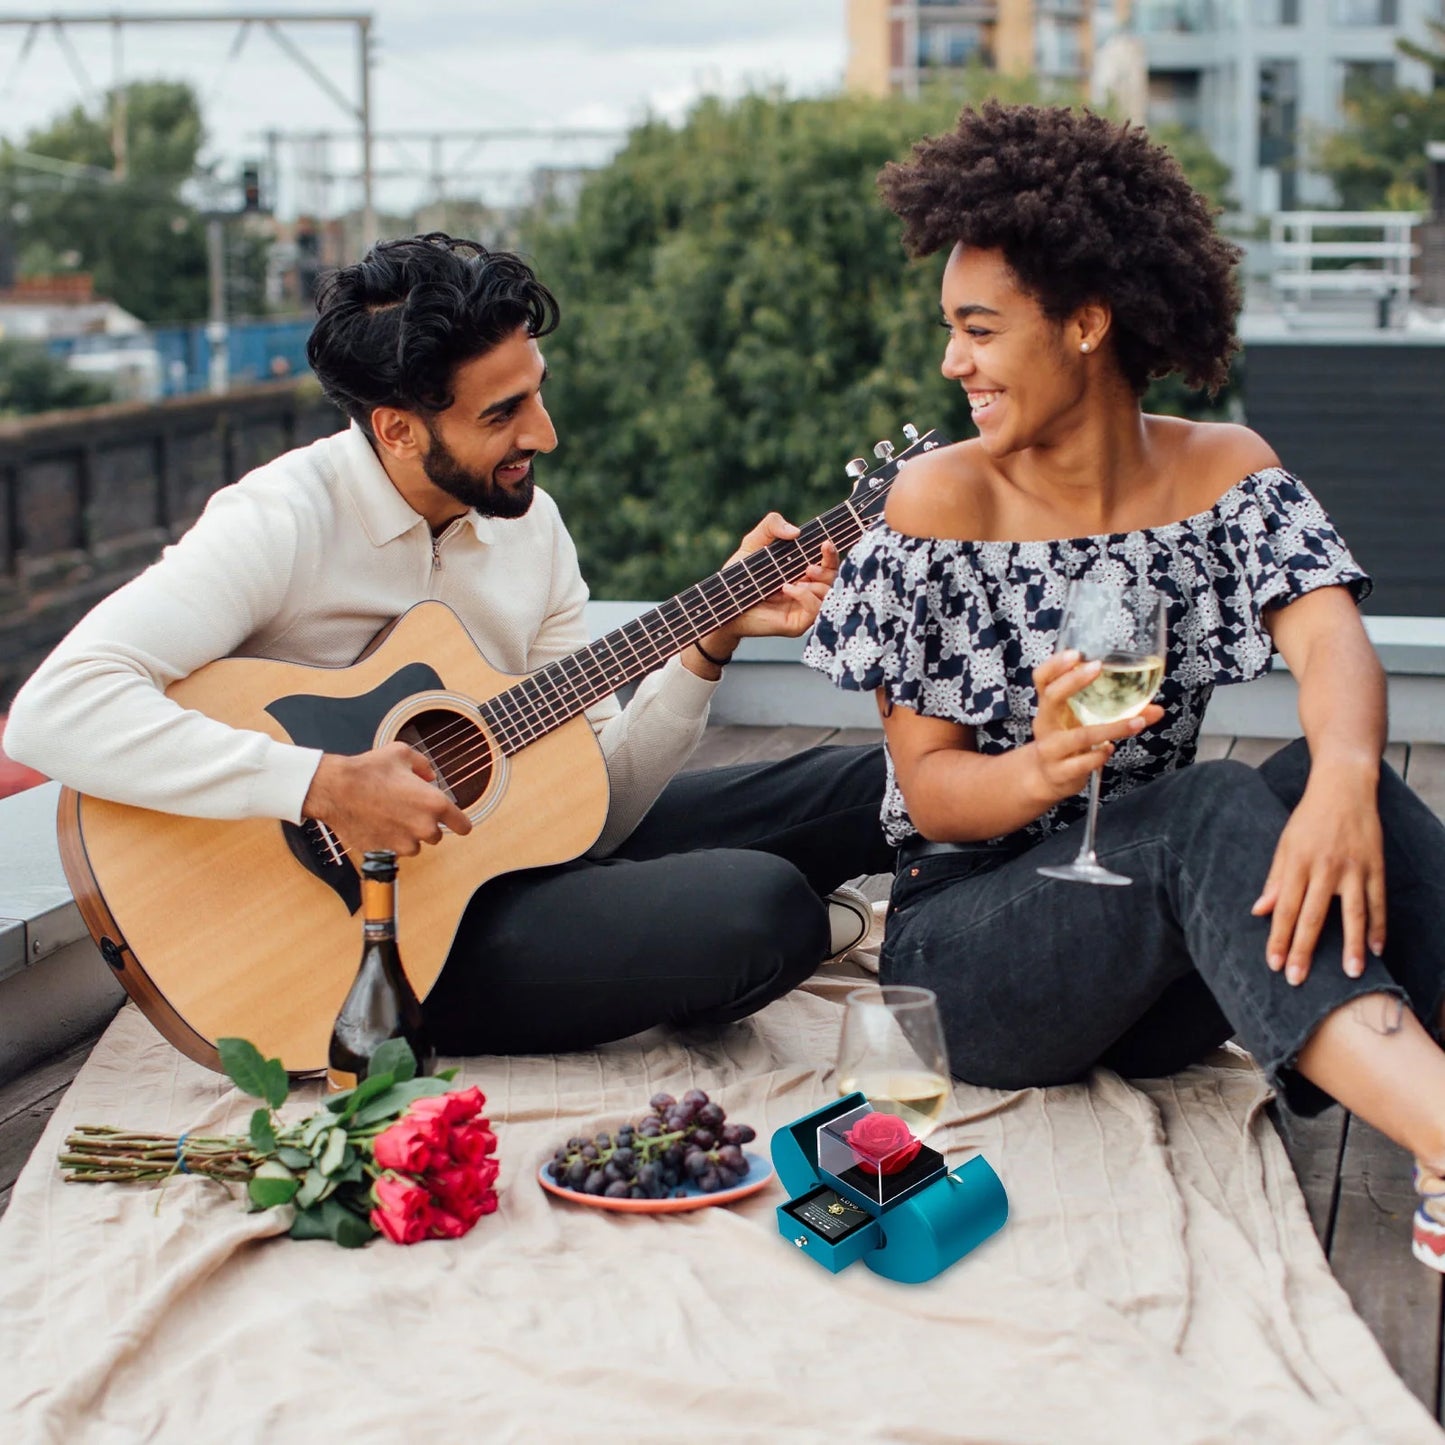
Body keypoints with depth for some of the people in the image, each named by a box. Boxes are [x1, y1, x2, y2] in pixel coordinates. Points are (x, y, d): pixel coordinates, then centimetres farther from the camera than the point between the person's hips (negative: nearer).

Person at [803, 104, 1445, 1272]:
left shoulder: (1226, 473, 3)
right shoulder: (945, 499, -5)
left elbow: (1333, 641, -15)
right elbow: (927, 789, -7)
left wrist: (1344, 777, -39)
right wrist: (1042, 768, -31)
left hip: (1163, 942, 3)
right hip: (964, 936, -3)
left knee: (1323, 781, -27)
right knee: (1214, 812, -32)